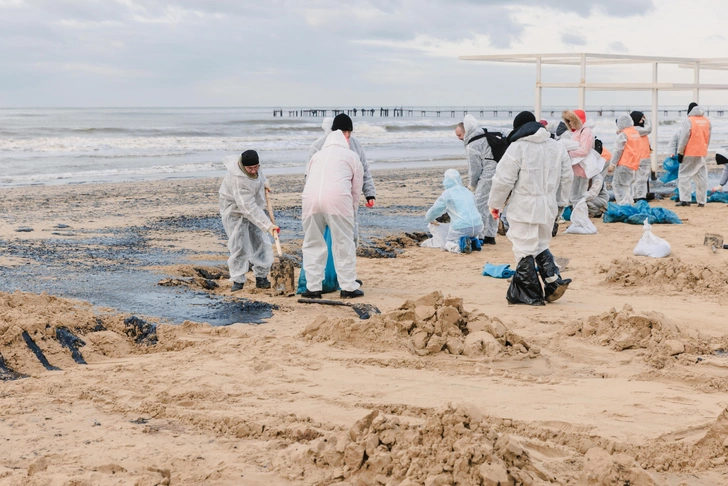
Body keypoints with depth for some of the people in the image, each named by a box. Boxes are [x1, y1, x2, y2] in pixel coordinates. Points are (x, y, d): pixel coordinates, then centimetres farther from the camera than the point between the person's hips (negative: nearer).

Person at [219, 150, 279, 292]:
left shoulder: (254, 169, -14)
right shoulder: (238, 180, -38)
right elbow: (249, 208, -43)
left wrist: (264, 182, 8)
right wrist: (267, 225, -47)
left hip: (252, 211, 8)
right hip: (235, 212, -8)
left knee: (260, 243, 4)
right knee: (240, 247, -13)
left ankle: (261, 277, 13)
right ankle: (238, 281, -2)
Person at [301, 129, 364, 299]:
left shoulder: (316, 156, 29)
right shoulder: (351, 156, 21)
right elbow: (357, 188, 22)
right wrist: (352, 209, 36)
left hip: (311, 198, 3)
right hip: (337, 198, -3)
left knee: (313, 244, 11)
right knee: (344, 244, 5)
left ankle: (313, 287, 11)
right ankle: (348, 288, 8)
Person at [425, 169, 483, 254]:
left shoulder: (446, 194, 0)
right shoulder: (468, 192, 17)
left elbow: (434, 211, 10)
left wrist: (430, 220, 34)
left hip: (460, 228, -5)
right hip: (477, 227, 5)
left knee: (448, 244, 18)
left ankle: (461, 245, -13)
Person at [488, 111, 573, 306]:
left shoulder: (517, 148, -12)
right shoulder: (557, 147, 7)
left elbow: (504, 179, -11)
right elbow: (567, 177, 13)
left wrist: (495, 203, 2)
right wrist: (559, 200, 25)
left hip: (524, 209, -6)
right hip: (548, 207, 6)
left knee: (525, 252, 3)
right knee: (541, 246, 23)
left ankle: (530, 295, 7)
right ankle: (554, 280, 7)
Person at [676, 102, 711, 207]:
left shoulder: (689, 121, -11)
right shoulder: (707, 122, 9)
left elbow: (684, 138, -13)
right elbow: (708, 139, 15)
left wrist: (680, 152, -7)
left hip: (690, 153, -6)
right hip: (702, 153, 6)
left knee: (684, 175, 0)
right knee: (702, 177, 9)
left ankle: (685, 199, -9)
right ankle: (702, 201, 10)